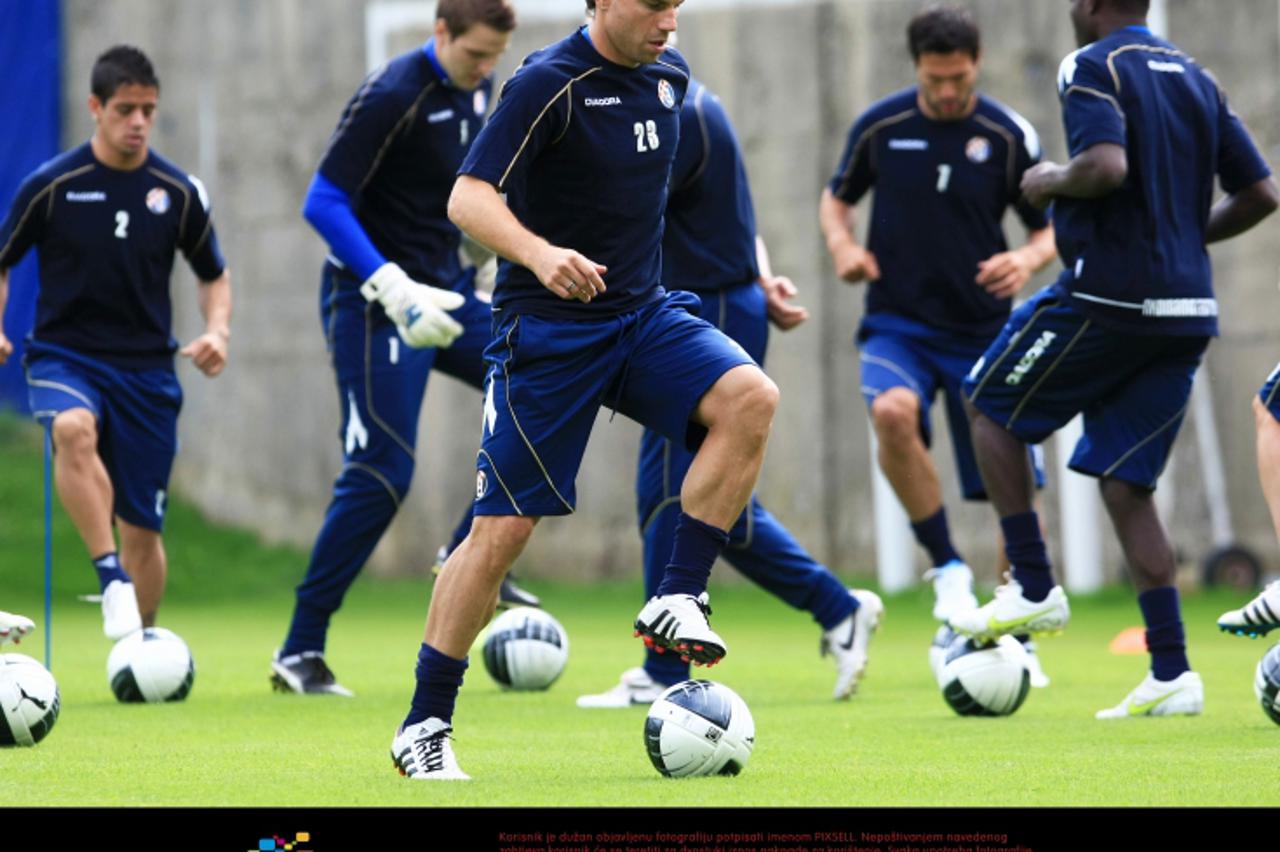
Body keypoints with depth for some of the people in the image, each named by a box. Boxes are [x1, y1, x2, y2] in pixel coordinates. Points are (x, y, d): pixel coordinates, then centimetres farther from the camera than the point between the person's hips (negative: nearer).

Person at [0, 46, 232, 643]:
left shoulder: (178, 191, 1)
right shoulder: (52, 186, -5)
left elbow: (213, 275, 15)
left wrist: (218, 330, -4)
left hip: (146, 365, 2)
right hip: (64, 357, -2)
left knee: (143, 530, 3)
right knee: (74, 429, -38)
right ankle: (110, 575, -37)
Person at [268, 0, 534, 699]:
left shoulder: (476, 89, 5)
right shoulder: (393, 95, -19)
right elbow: (323, 202, -21)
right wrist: (393, 288, -28)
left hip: (443, 290, 8)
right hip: (374, 302, -8)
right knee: (383, 472, -12)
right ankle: (299, 653, -4)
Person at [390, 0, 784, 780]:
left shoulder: (670, 74, 6)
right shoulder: (549, 84, -15)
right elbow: (469, 197, -22)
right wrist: (540, 254, -39)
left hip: (644, 316, 6)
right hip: (547, 331, -6)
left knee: (752, 398, -22)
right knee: (503, 529, -5)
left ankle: (678, 601, -14)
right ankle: (424, 727, 6)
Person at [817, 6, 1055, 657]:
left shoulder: (1008, 136, -5)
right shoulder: (880, 126, -2)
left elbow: (1051, 229, 3)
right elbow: (837, 196, 15)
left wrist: (1028, 259, -20)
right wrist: (842, 244, -6)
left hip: (982, 330, 1)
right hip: (897, 326, -1)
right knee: (893, 412, -33)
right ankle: (947, 568, -17)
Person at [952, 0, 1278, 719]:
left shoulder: (1093, 68, -7)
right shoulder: (1195, 79, 15)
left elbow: (1107, 167, -25)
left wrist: (1052, 183, -5)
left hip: (1109, 297, -7)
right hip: (1187, 314, 7)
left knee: (993, 408, 15)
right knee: (1126, 483, 9)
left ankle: (1035, 590, 10)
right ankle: (1171, 673, 1)